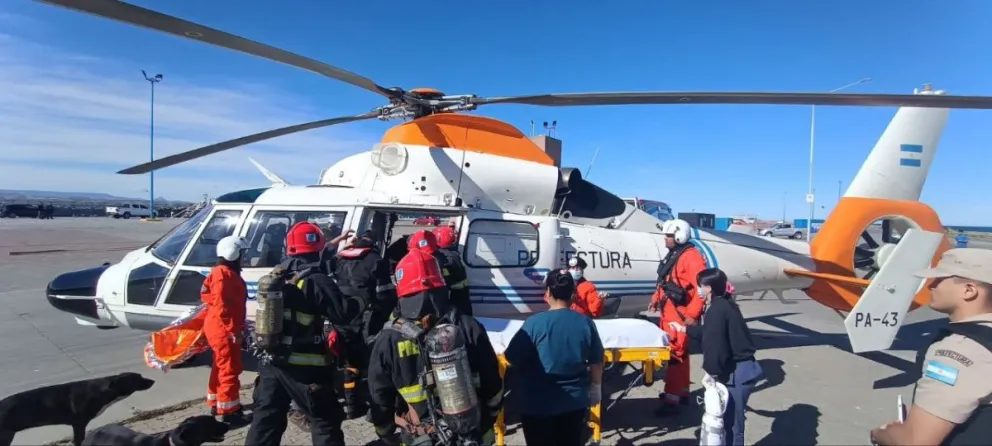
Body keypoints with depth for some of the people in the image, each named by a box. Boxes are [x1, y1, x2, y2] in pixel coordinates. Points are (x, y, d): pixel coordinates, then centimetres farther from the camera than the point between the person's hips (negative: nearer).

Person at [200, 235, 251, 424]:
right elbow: (222, 305, -25)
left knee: (221, 367, 20)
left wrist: (236, 327, 22)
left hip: (222, 329, 11)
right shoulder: (224, 274, -18)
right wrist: (232, 330, -26)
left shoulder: (227, 273, 14)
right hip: (224, 330, -11)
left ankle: (216, 403, 32)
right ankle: (229, 411, 1)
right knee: (230, 369, -5)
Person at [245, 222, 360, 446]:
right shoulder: (317, 282, -16)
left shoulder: (275, 278, 6)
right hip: (305, 366, -6)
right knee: (325, 420, 4)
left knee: (266, 418, 18)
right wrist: (359, 304, -1)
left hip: (271, 362, 7)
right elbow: (343, 313, -19)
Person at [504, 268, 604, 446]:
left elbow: (512, 360, -14)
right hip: (575, 401, 3)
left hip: (538, 403, -3)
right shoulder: (586, 323, -8)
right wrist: (596, 388, 18)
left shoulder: (534, 323, -19)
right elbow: (596, 362, 1)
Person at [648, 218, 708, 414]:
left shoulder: (692, 257, -16)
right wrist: (656, 299, 11)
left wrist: (692, 314, -24)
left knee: (675, 355, -6)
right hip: (668, 313, 10)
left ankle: (672, 399, -1)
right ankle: (681, 392, 30)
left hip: (681, 315, -10)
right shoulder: (672, 255, 15)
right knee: (678, 354, 18)